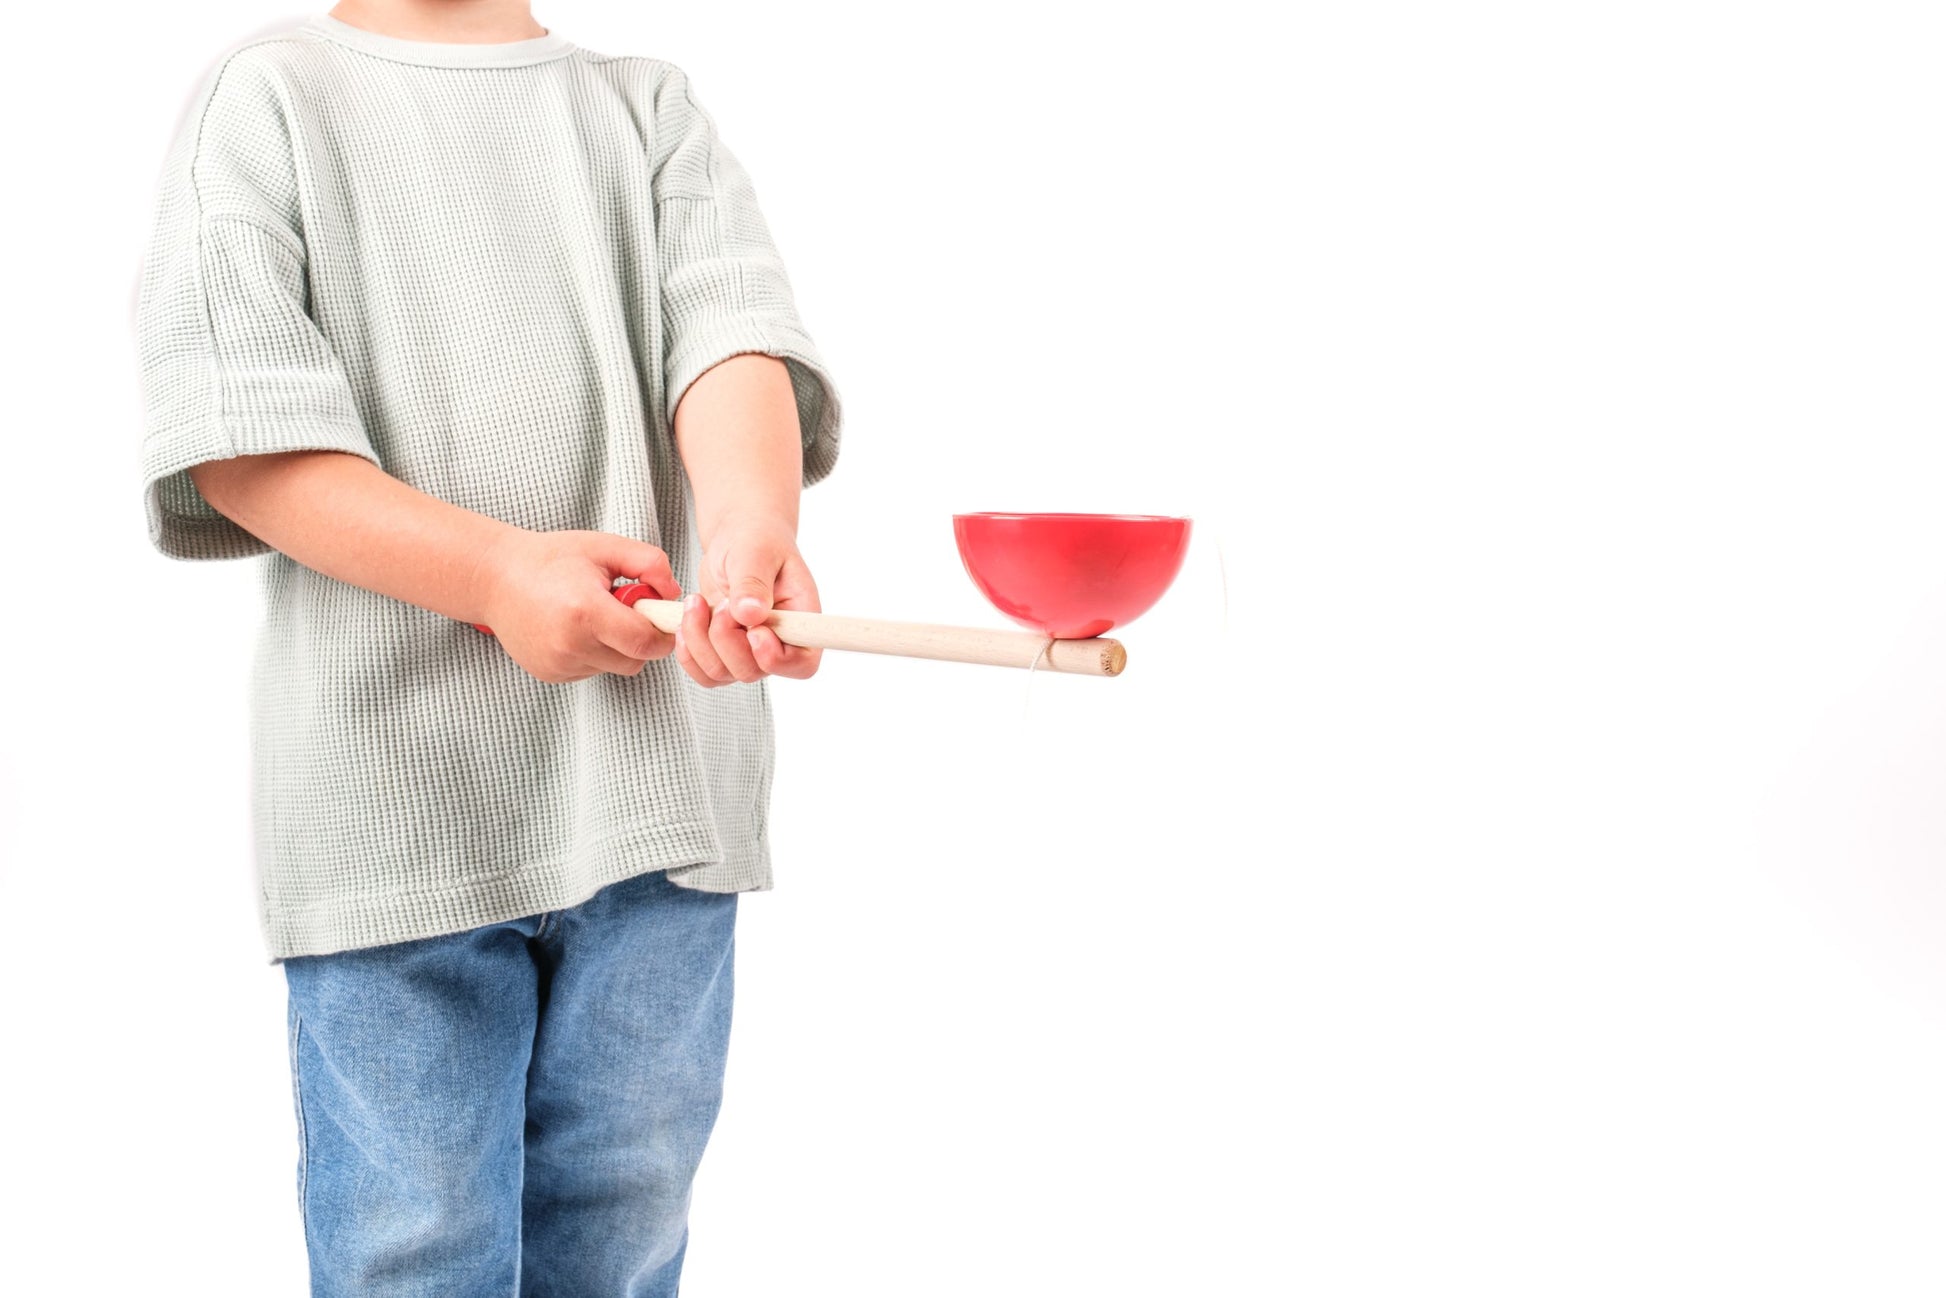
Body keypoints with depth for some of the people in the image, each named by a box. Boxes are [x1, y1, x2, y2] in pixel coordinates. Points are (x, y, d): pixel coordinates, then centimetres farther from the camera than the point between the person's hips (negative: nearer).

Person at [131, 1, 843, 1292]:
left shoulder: (654, 108, 15)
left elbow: (732, 334, -5)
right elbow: (232, 441, -4)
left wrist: (749, 533, -28)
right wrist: (497, 571, -19)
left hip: (660, 785, 3)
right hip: (395, 788, -2)